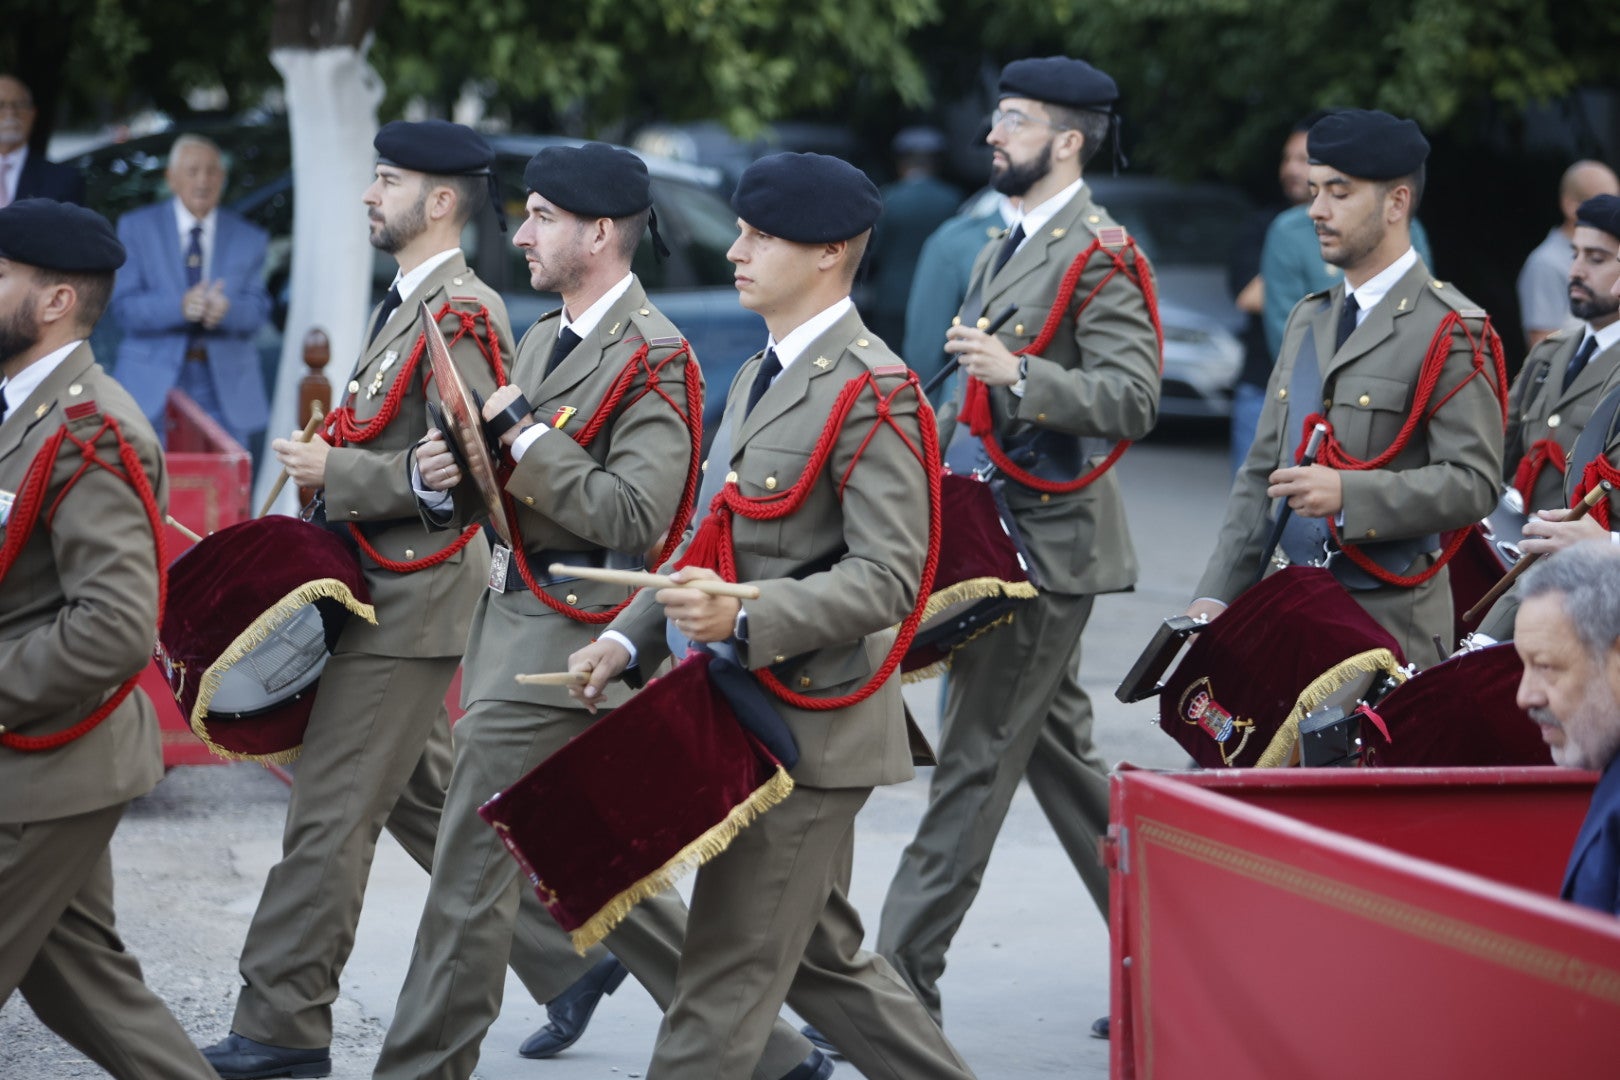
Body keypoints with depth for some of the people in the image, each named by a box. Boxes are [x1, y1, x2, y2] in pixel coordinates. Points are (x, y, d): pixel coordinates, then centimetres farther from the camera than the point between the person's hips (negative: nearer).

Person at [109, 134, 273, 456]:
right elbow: (124, 307, -5)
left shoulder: (250, 238, 11)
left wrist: (226, 309, -23)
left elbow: (257, 312, 1)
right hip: (152, 383, -1)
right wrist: (181, 306, -24)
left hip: (226, 383, 1)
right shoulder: (136, 227, 5)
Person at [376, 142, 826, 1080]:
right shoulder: (545, 340, 16)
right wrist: (451, 478, -1)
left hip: (564, 644, -10)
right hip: (514, 624, 10)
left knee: (472, 876, -5)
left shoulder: (653, 357, -13)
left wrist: (524, 434, -19)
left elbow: (632, 517, -22)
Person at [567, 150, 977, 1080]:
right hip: (756, 716, 10)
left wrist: (747, 622, -31)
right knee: (823, 956, 18)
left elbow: (889, 577, -22)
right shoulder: (760, 378, 16)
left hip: (811, 725, -10)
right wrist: (632, 640, 9)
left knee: (726, 975, -6)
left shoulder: (870, 391, -15)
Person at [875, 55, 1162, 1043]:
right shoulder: (1009, 249, 18)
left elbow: (1133, 397, -21)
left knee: (976, 757, -8)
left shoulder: (1098, 251, -12)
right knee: (1059, 752, 14)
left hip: (1046, 542, -10)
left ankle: (903, 978, -6)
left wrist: (1019, 373, -30)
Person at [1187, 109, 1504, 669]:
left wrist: (1348, 495, -24)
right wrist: (1216, 596, 8)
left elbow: (1473, 482, -13)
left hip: (1388, 621, -6)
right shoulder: (1307, 319, 18)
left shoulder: (1449, 331, -5)